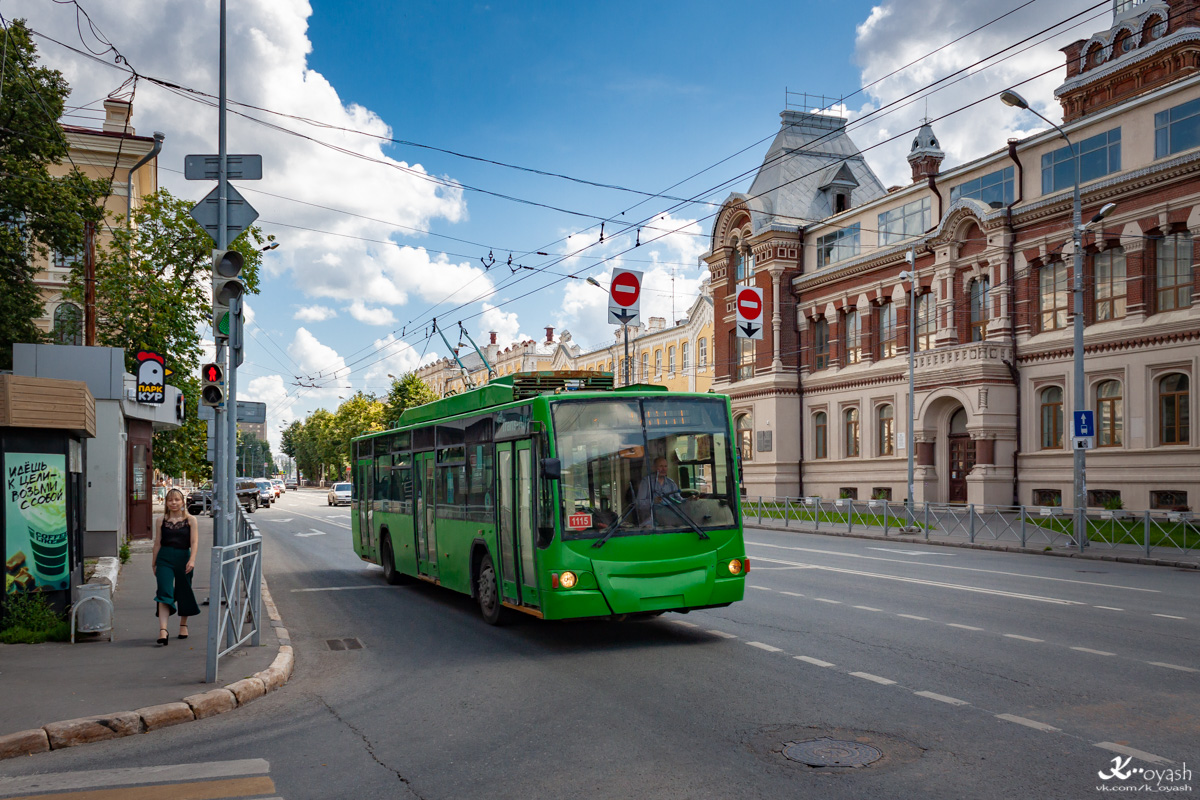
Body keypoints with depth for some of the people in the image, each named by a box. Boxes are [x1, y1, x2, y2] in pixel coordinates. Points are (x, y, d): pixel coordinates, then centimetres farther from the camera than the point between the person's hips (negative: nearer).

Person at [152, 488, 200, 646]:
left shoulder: (190, 520, 2)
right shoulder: (161, 520, 6)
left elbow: (194, 541, -4)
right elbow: (157, 542, 10)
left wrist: (192, 560, -16)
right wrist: (154, 563, 12)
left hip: (183, 557, 0)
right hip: (165, 558, 0)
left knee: (183, 592, 10)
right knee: (164, 592, -13)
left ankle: (183, 624, 30)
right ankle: (163, 630, -20)